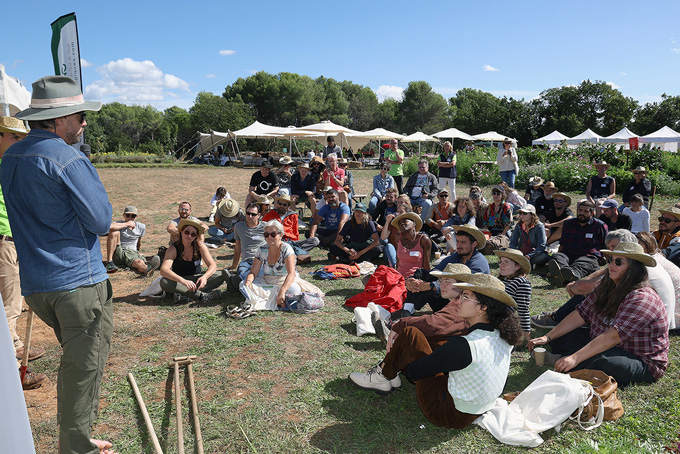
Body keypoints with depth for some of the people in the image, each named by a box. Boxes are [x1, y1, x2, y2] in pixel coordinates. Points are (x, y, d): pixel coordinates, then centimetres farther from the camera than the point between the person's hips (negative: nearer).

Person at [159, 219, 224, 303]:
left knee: (221, 276, -23)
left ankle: (184, 296, -34)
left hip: (196, 280, 2)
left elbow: (212, 265, -13)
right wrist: (183, 281, -45)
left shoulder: (200, 246, -8)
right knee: (164, 282, -34)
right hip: (178, 282, -2)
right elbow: (163, 270, -29)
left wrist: (205, 276, -37)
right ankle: (202, 295, -35)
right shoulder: (173, 249, -14)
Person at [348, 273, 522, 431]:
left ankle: (381, 377, 14)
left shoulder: (463, 346, -31)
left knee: (410, 335, -10)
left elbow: (413, 371, -21)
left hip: (448, 414, -8)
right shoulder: (503, 336, -10)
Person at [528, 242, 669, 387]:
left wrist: (576, 358, -37)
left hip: (642, 363, -8)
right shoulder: (606, 288, 3)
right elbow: (581, 314, 2)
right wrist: (548, 337, -7)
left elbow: (613, 336, -31)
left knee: (601, 361, -38)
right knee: (560, 337, -1)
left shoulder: (642, 299, -23)